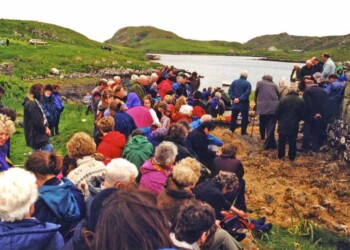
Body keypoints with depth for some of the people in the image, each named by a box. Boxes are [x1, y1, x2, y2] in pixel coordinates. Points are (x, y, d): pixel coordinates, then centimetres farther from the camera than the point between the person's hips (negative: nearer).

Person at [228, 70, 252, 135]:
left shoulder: (234, 82, 2)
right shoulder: (248, 84, -9)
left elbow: (230, 91, -3)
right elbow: (247, 93, -19)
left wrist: (234, 98, -9)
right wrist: (240, 99, -18)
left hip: (235, 103, 3)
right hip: (244, 104, -3)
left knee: (233, 117, 12)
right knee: (244, 118, 6)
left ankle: (231, 130, 15)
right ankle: (243, 132, 7)